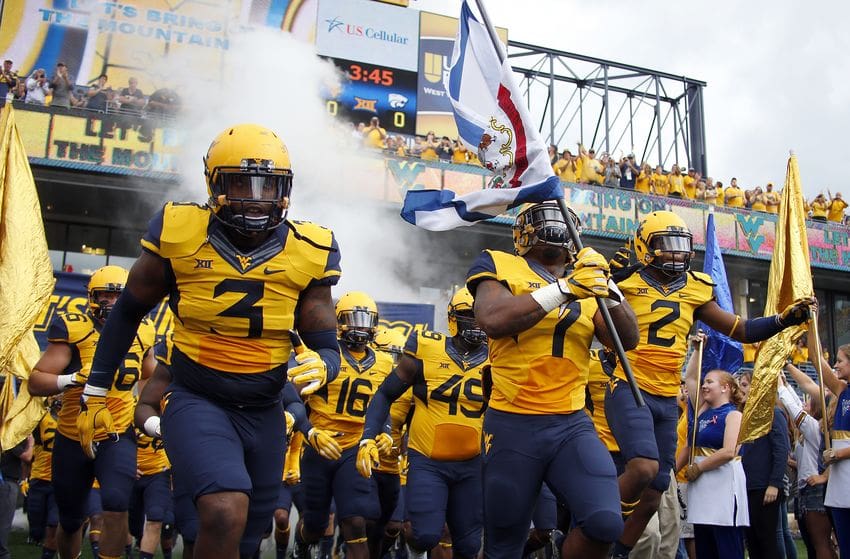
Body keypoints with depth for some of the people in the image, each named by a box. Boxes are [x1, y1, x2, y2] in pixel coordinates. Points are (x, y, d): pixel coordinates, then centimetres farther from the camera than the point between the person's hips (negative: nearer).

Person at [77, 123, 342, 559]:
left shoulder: (308, 253, -7)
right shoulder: (179, 234, -10)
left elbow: (325, 345, -1)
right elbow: (127, 313, 5)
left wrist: (320, 365, -26)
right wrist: (95, 392, 10)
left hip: (264, 414, 3)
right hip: (197, 403, -3)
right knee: (226, 514, -29)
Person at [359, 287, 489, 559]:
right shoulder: (426, 350, -9)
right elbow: (385, 395, -1)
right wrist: (367, 439, -10)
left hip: (471, 465, 3)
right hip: (427, 462, -3)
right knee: (427, 535, -15)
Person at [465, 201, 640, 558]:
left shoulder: (585, 278, 12)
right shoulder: (501, 266, 0)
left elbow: (627, 340, 5)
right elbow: (493, 321, -20)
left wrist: (606, 288, -10)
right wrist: (564, 288, -19)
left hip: (571, 424, 3)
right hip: (513, 425, -3)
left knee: (605, 524, -18)